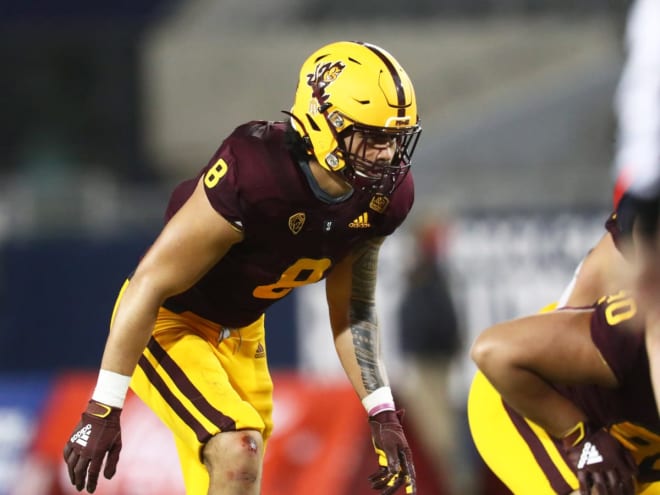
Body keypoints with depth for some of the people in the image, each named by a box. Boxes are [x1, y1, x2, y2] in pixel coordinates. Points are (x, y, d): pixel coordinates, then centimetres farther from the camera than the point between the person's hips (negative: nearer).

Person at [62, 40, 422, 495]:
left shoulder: (382, 198, -13)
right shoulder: (251, 178, -35)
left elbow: (352, 309, 4)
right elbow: (149, 285, -27)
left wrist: (384, 416, -3)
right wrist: (102, 410, -25)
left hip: (240, 333, 8)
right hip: (168, 322, -8)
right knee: (240, 453, -26)